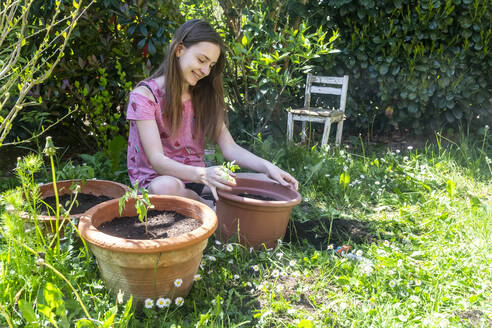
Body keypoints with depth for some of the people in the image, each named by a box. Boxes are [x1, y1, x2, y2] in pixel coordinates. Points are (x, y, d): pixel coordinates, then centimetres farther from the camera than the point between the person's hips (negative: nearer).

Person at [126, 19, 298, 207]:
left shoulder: (203, 97, 10)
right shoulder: (144, 94, -9)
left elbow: (230, 148, 1)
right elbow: (157, 160, -19)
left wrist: (267, 167, -18)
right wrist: (202, 174, -38)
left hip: (196, 185, 4)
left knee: (272, 185, -16)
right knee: (167, 186, -41)